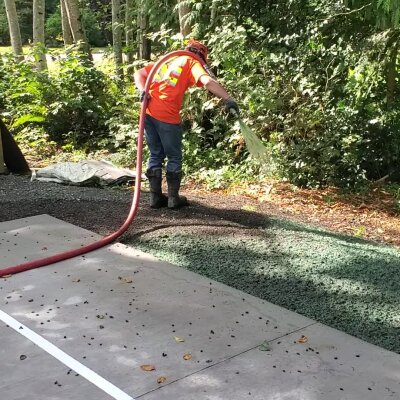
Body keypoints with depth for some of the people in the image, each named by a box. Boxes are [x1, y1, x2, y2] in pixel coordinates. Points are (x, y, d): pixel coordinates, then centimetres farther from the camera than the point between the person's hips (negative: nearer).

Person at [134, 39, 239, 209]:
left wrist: (143, 91, 3)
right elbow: (207, 81, -14)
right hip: (167, 116, -6)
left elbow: (139, 74, 19)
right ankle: (173, 198, 13)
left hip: (149, 112, 6)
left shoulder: (167, 60, 24)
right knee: (174, 157, 10)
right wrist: (228, 99, -17)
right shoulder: (192, 63, 5)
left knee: (156, 155, 17)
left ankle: (155, 196, 19)